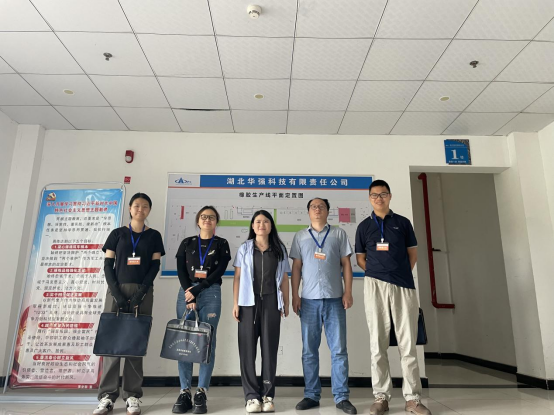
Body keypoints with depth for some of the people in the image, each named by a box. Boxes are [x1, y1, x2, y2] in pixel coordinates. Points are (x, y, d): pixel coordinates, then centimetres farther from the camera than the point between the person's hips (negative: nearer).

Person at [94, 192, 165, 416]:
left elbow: (155, 266, 3)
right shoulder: (117, 234, 10)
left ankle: (132, 396, 6)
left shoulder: (154, 236, 10)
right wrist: (116, 292, -10)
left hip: (142, 292, 0)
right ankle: (107, 396, 6)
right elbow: (108, 265, 4)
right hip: (117, 290, 0)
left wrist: (141, 292, -10)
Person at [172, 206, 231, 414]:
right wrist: (189, 296, -8)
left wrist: (197, 290, -9)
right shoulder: (187, 243, 14)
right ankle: (185, 392, 5)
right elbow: (181, 270, 4)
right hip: (186, 292, 2)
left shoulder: (221, 244, 8)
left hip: (210, 294, -1)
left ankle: (201, 393, 2)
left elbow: (219, 271, -2)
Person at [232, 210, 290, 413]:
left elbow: (284, 278, 10)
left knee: (269, 347, 4)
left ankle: (268, 395, 12)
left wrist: (286, 303, 6)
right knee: (248, 348, 0)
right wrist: (235, 303, -3)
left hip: (271, 303, 1)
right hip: (249, 302, 0)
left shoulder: (279, 249, 9)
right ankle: (252, 396, 9)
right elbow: (237, 277, 4)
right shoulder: (244, 249, 6)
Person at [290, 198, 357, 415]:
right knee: (309, 350, 7)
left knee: (339, 349, 2)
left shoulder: (339, 234, 9)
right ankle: (311, 395, 17)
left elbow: (346, 264, 6)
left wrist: (348, 292, -2)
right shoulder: (300, 236, 11)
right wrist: (294, 295, 1)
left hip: (335, 299, -1)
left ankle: (341, 397, 12)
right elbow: (296, 267, 8)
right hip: (309, 299, 1)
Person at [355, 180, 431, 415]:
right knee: (378, 343, 3)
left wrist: (400, 273, 6)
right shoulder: (364, 226, 11)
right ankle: (381, 397, 11)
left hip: (404, 285, 0)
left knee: (408, 343, 2)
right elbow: (360, 259, 13)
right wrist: (377, 272, 4)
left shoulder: (403, 223, 11)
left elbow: (413, 254, 13)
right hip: (375, 286, 0)